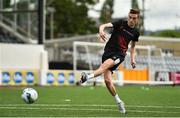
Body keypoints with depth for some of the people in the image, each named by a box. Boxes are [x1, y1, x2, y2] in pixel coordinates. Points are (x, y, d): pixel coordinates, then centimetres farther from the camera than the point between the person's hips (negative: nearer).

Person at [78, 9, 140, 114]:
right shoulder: (121, 23, 1)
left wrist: (132, 58, 14)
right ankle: (118, 102, 9)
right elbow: (104, 25, -14)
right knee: (107, 80, -8)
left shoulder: (136, 32, 8)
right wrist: (101, 30, -37)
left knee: (105, 65, -33)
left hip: (119, 54, -1)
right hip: (108, 51, 1)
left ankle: (87, 77, -56)